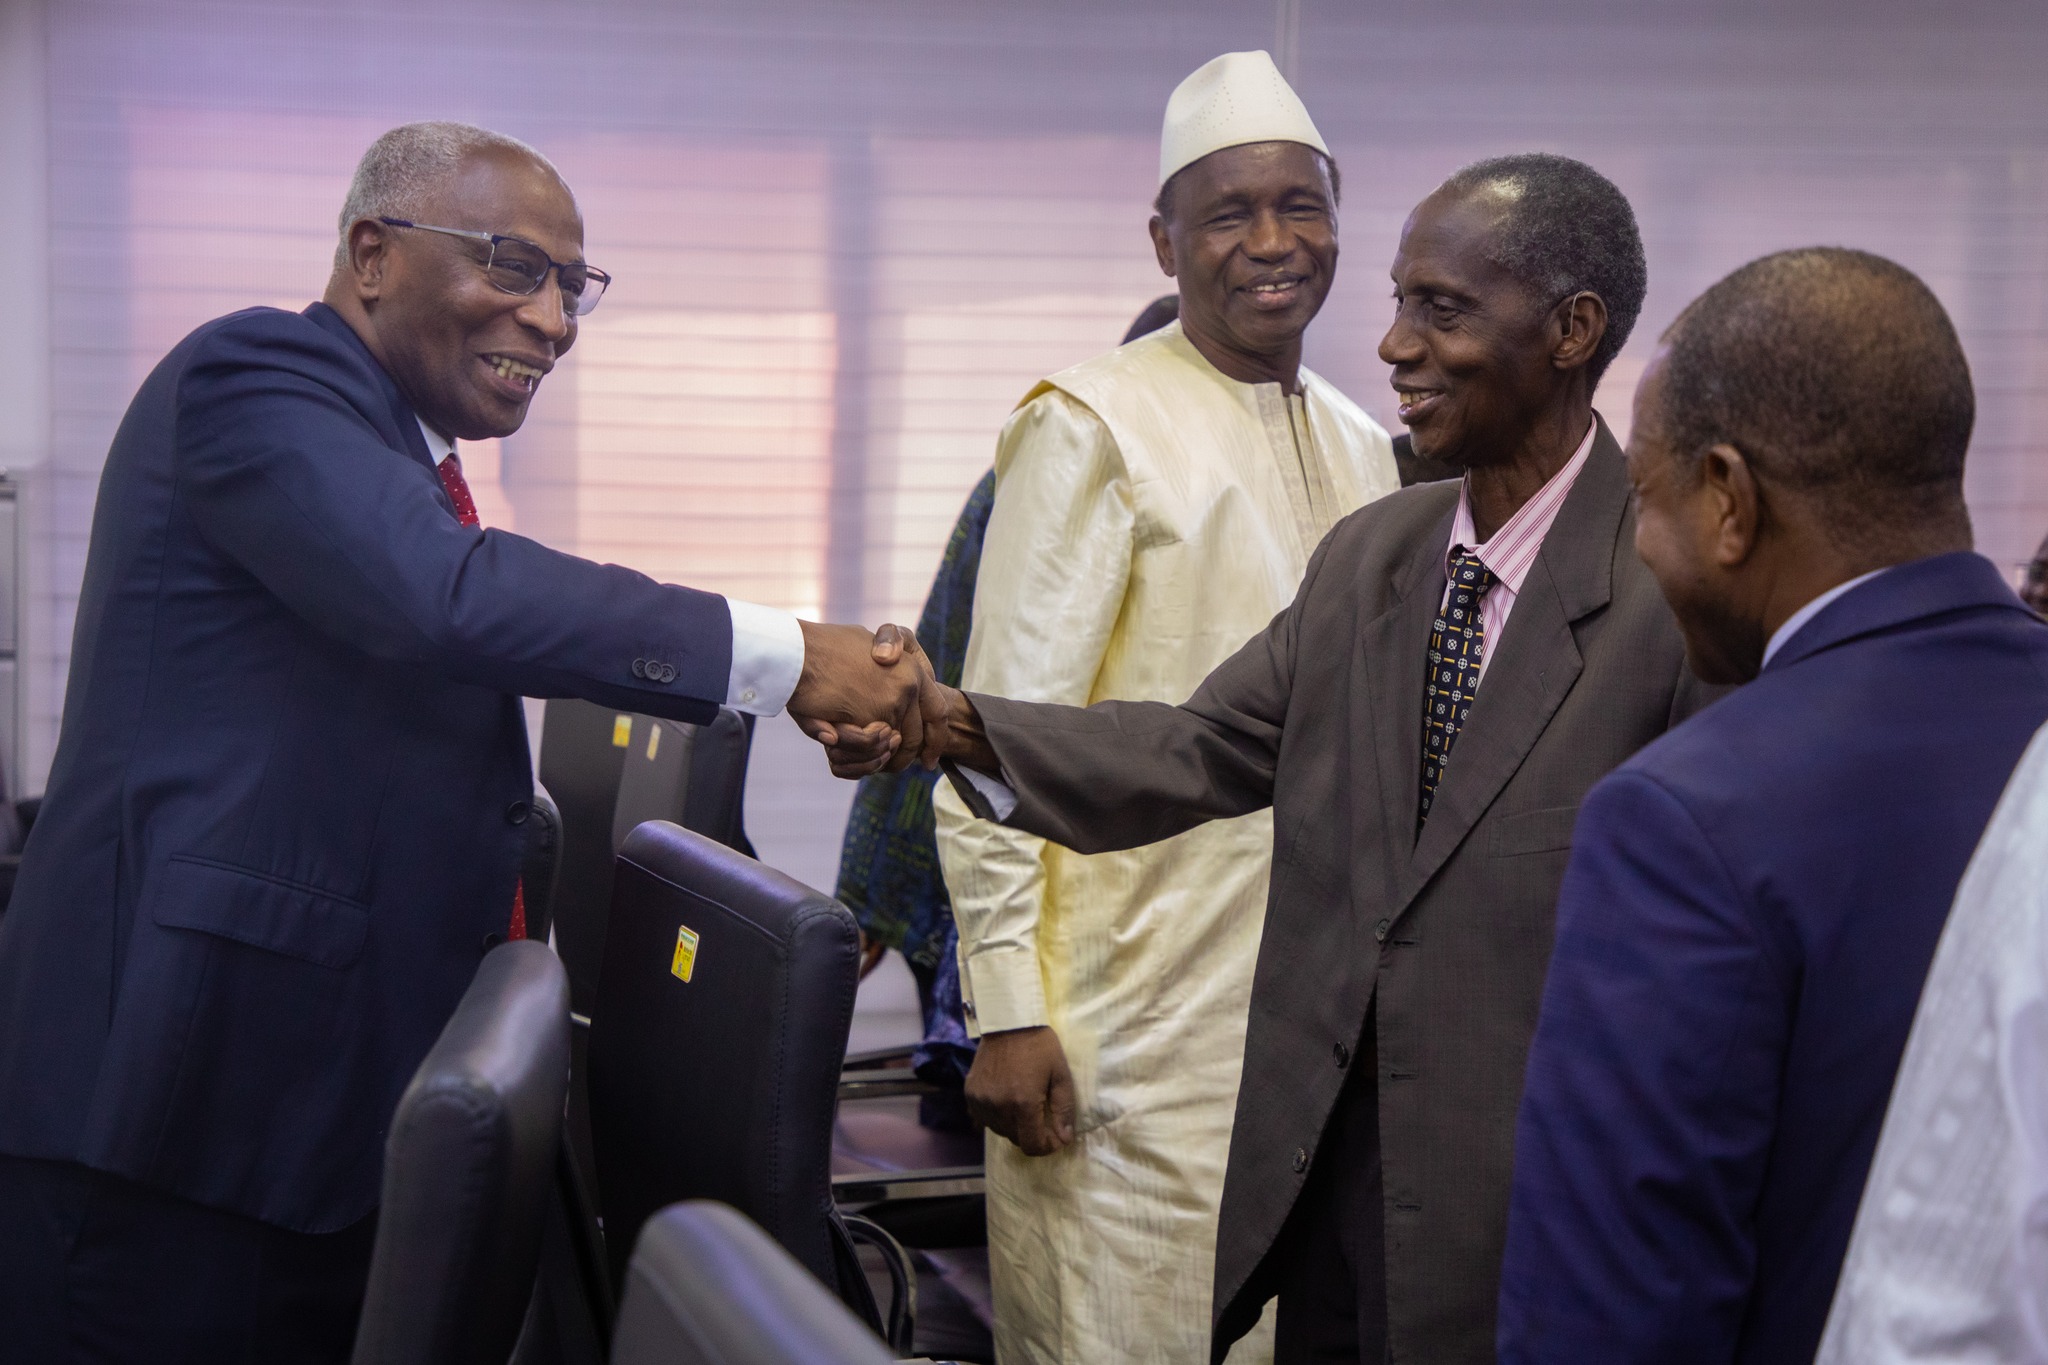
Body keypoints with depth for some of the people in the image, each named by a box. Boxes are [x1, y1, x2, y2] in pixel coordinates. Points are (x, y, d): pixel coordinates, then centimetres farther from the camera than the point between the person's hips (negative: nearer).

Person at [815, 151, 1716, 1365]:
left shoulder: (1681, 583, -14)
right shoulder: (1368, 555, 7)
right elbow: (1197, 753, 7)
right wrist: (947, 721, -7)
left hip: (1529, 1213, -6)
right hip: (1325, 1168, 6)